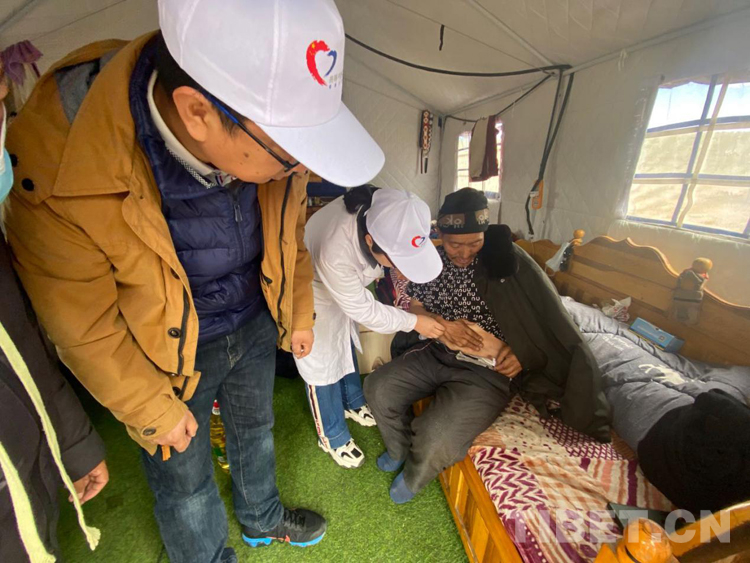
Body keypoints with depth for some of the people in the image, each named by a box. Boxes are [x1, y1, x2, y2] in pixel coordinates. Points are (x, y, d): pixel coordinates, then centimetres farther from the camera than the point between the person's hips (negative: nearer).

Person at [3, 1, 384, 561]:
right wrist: (156, 414, -6)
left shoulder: (268, 129, -19)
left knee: (255, 429, 29)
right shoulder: (60, 182, -32)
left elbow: (289, 233, -3)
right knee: (185, 478, 22)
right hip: (172, 356, -3)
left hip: (256, 325, 5)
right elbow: (85, 331, -18)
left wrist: (299, 314, 8)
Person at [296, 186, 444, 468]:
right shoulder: (334, 251, -46)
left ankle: (353, 403, 48)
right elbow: (362, 310, -30)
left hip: (345, 286, 7)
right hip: (310, 292, -6)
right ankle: (332, 436, 29)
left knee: (346, 344, 22)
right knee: (321, 361, 4)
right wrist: (414, 322, -23)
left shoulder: (384, 214, -29)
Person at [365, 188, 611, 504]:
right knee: (377, 388, -3)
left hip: (487, 371, -5)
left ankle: (412, 478, 17)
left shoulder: (506, 258, -10)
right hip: (436, 355, 5)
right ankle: (401, 451, 29)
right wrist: (441, 324, -12)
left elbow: (547, 317, -4)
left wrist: (522, 350, -19)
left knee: (435, 441, -23)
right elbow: (414, 308, 7)